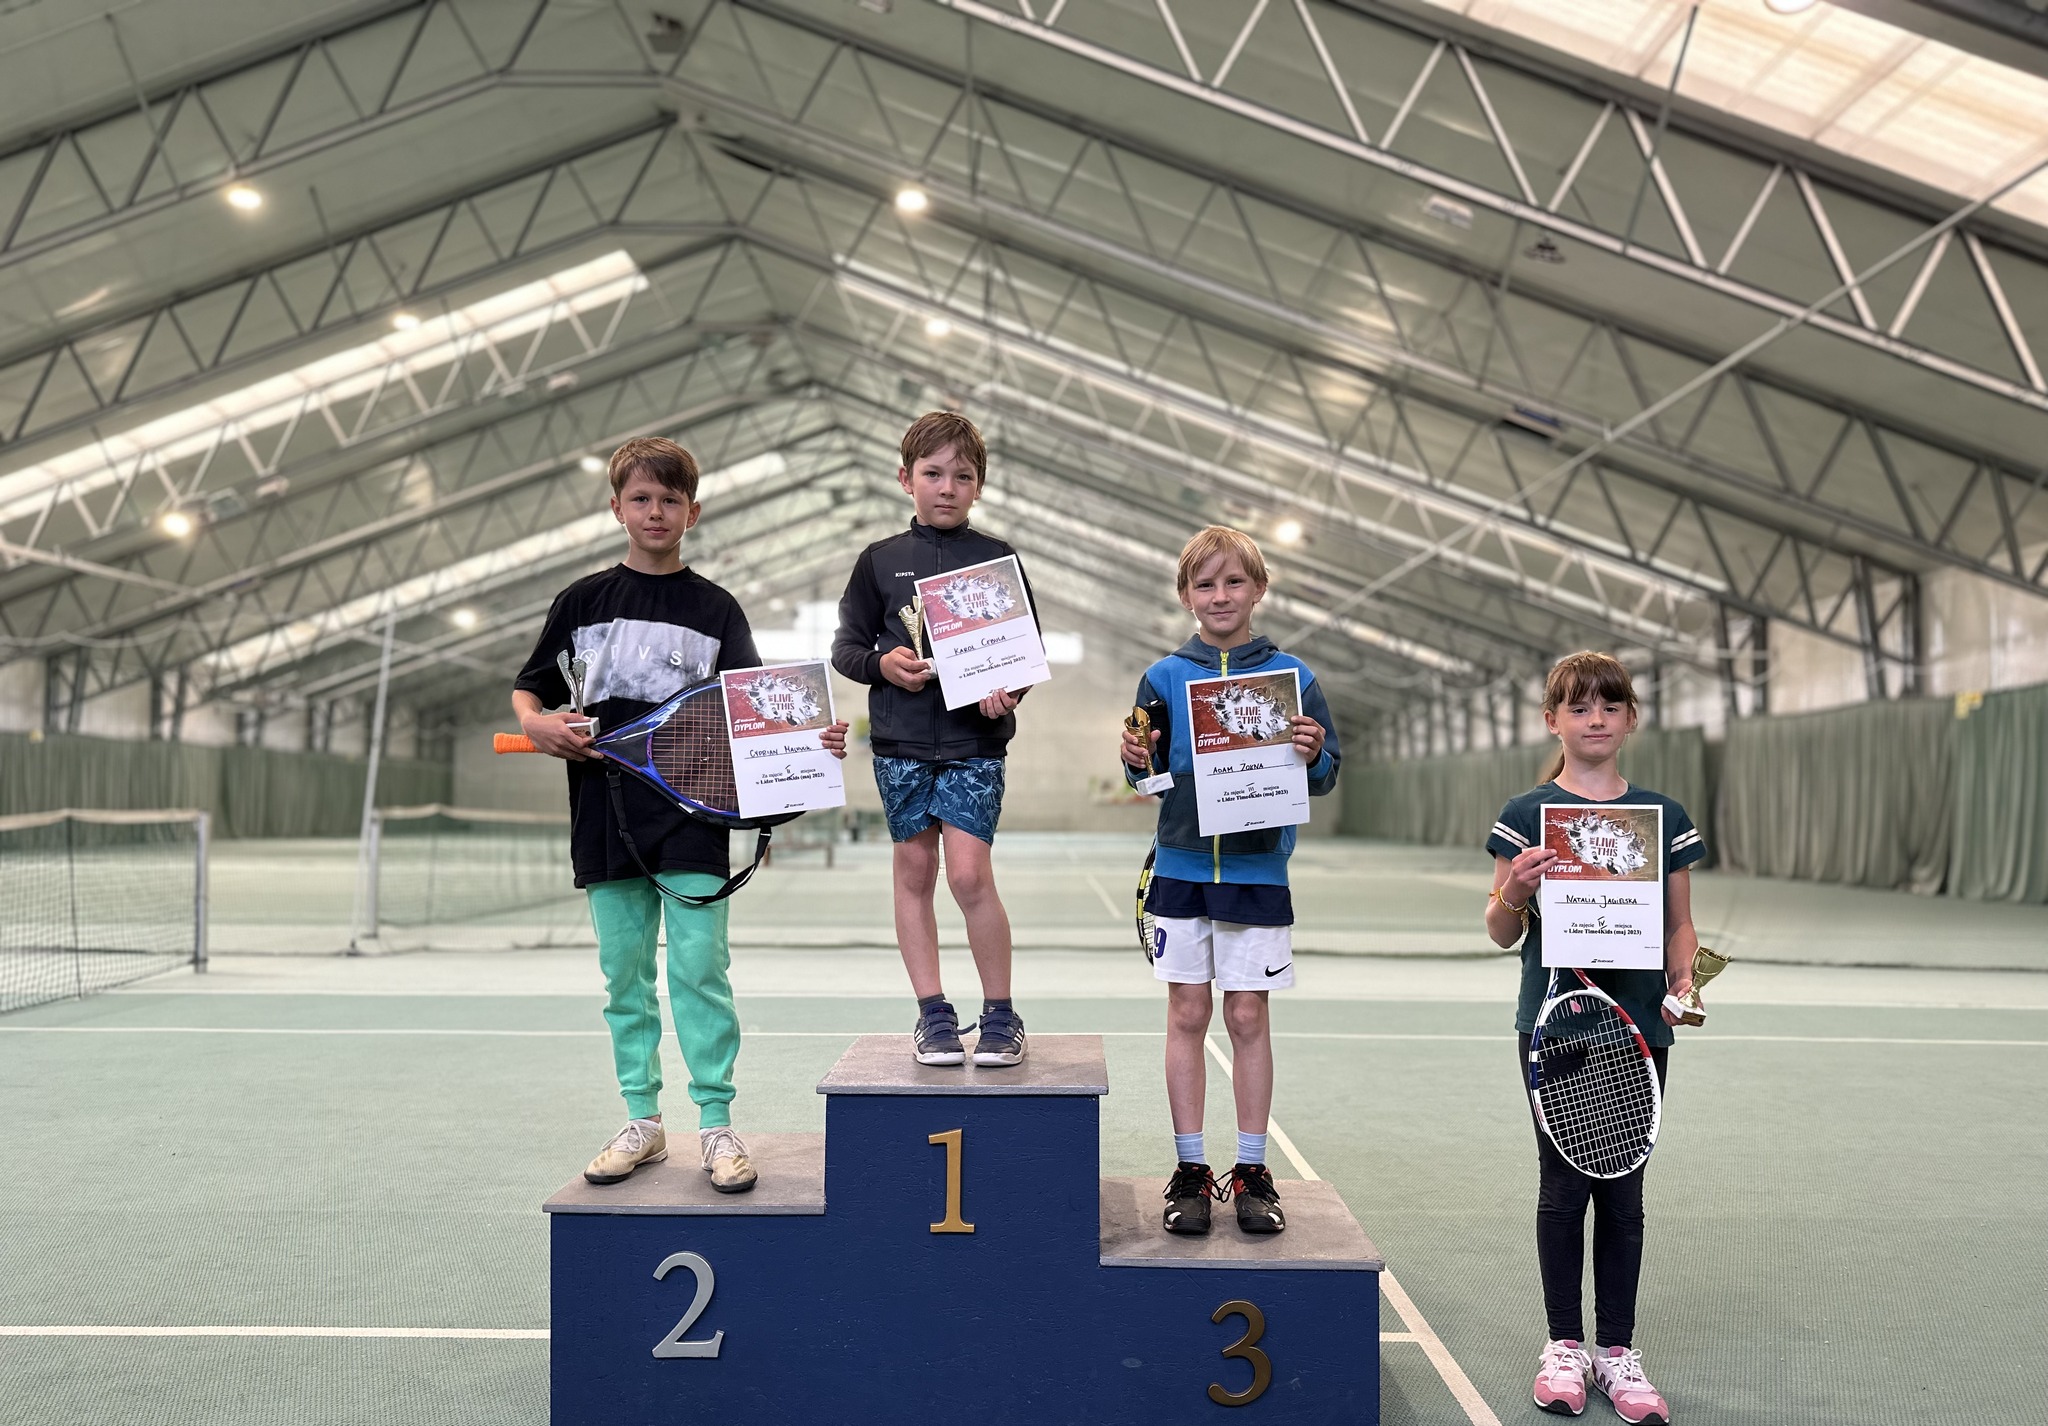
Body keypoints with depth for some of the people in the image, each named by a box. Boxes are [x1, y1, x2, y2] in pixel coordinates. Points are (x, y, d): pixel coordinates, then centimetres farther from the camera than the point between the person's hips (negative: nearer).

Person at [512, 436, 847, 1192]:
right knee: (624, 974, 9)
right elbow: (528, 688, 16)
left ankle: (716, 1124, 4)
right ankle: (642, 1121, 19)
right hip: (606, 814, 3)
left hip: (692, 816, -2)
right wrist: (535, 722, -7)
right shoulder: (582, 602, 9)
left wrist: (810, 739, -19)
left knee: (700, 970, -5)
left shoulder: (716, 609, 4)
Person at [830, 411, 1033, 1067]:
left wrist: (1009, 691, -13)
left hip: (974, 740, -2)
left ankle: (1000, 1015, 5)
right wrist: (882, 662, -9)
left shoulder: (1000, 559, 4)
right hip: (899, 740, 2)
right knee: (913, 872, 6)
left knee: (970, 873, -10)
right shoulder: (879, 560, 7)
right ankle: (933, 1014, 18)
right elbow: (845, 646, 11)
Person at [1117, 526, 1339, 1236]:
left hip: (1258, 872, -1)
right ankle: (1189, 1170, 15)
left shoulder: (1291, 676, 1)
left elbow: (1326, 775, 4)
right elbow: (1148, 776, 8)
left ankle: (1252, 1171, 16)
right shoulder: (1165, 677, 4)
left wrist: (1312, 756, -17)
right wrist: (1137, 764, -13)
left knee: (1248, 1017, 4)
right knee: (1187, 1015, 5)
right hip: (1181, 867, 1)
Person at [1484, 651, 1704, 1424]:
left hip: (1637, 1027, 2)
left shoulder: (1665, 818, 6)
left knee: (1622, 1190, 8)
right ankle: (1564, 1345, 19)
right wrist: (1514, 891, -19)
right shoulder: (1526, 815, -1)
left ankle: (1617, 1350, 20)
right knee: (1563, 1184, 4)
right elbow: (1502, 932, 2)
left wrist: (1684, 983, -7)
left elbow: (1680, 925, 11)